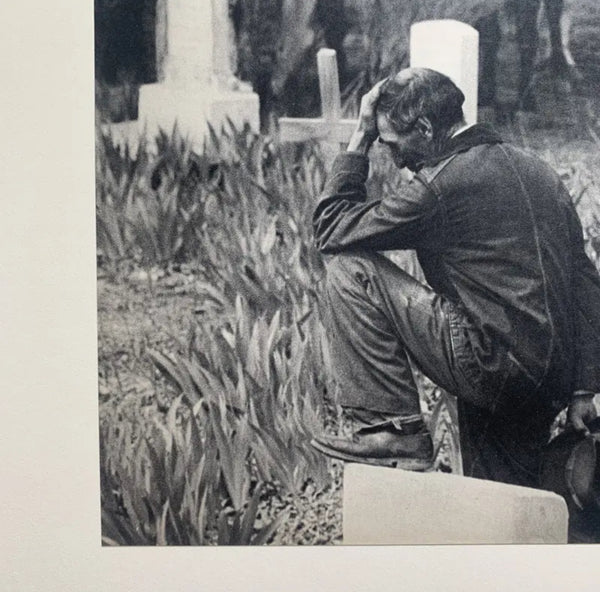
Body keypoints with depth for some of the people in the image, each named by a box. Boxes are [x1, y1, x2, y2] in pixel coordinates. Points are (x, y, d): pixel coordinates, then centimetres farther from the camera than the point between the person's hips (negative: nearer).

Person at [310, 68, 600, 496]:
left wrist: (360, 140, 5)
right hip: (549, 386, 9)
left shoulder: (444, 183, -11)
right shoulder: (537, 171, 15)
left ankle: (394, 430, -4)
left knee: (349, 267, -5)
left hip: (493, 362, -8)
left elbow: (331, 231, -3)